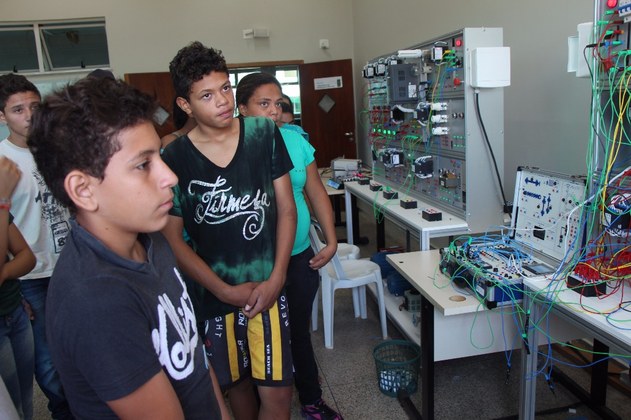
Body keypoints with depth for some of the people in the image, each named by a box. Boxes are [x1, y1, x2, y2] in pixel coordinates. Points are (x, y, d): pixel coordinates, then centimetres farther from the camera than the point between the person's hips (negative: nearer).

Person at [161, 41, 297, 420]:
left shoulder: (265, 134, -5)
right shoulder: (174, 158, -9)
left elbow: (286, 207, -1)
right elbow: (173, 239, -5)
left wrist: (276, 279, -8)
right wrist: (227, 292, -10)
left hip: (267, 285, 0)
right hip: (214, 293, 0)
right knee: (236, 382, 19)